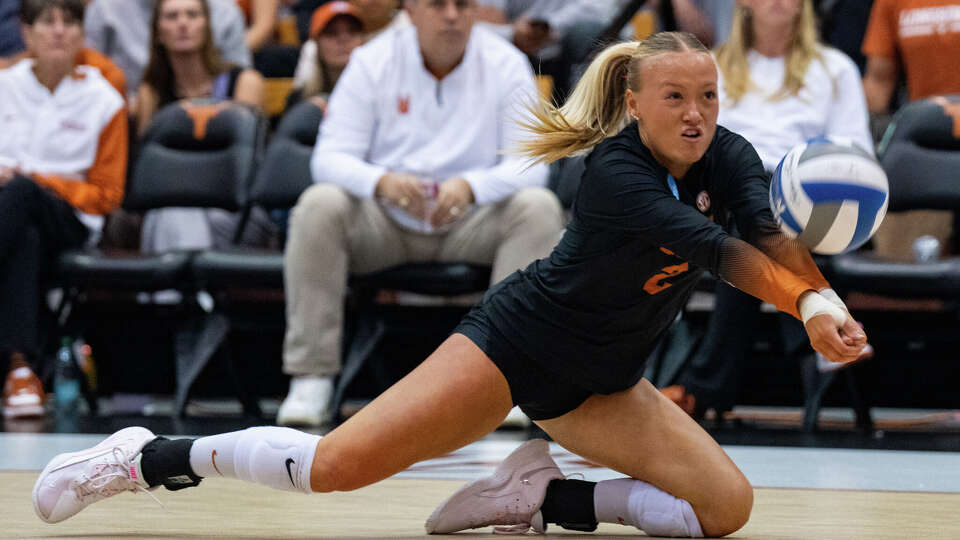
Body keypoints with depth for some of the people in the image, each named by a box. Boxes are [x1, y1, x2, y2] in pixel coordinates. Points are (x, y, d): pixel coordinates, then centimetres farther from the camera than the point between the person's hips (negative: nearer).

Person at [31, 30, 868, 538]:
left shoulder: (728, 156, -8)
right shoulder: (616, 175, -26)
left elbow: (774, 236, -25)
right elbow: (723, 254, -38)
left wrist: (822, 301, -46)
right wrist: (806, 307, -51)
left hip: (596, 385, 6)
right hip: (516, 341, -6)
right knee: (335, 466, -18)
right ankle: (149, 458, 4)